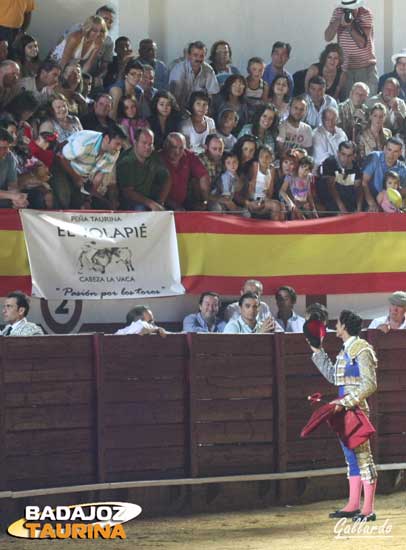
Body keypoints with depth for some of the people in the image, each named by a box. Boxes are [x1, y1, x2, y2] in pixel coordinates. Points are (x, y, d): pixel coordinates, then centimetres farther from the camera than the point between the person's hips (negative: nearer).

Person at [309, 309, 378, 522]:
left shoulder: (362, 350, -12)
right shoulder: (345, 351, 15)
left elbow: (369, 384, -17)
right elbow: (333, 376, 25)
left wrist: (347, 402, -23)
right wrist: (317, 352, 27)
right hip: (344, 410, 9)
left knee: (363, 456, -7)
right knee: (351, 457, 12)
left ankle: (368, 509, -7)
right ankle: (353, 505, 18)